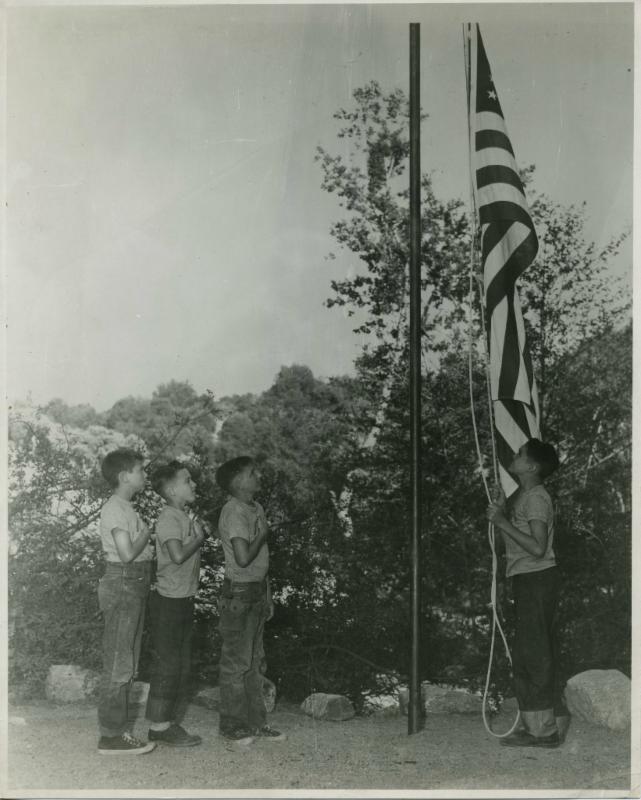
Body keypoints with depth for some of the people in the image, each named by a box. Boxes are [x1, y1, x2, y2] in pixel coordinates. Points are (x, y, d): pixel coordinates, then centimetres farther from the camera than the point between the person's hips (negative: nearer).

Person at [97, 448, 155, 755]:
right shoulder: (115, 508, -13)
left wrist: (149, 550, 4)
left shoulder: (125, 508, 17)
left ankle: (118, 730, 20)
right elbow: (127, 553, -21)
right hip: (122, 584, -10)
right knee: (118, 663, -6)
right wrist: (146, 533, -7)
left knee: (126, 663, 13)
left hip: (134, 585, 10)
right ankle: (110, 736, 0)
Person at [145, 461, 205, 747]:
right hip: (168, 600, -10)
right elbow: (178, 555, -26)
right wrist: (199, 537, -14)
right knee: (167, 665, -3)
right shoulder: (168, 518, -14)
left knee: (182, 666, 13)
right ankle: (158, 726, 6)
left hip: (184, 599, 10)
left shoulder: (184, 517, 14)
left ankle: (171, 723, 21)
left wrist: (199, 534, 3)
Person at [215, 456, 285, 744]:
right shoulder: (233, 512, -17)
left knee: (255, 661, 15)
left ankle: (255, 721, 24)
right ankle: (232, 725, 11)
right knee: (236, 663, 0)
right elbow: (243, 557, -28)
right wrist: (262, 536, -11)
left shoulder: (257, 509, 12)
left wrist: (268, 597, 18)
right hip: (238, 593, -9)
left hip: (257, 593, 9)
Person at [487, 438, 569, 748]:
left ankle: (543, 729, -1)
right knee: (537, 655, 14)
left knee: (534, 655, -6)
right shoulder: (521, 496, 15)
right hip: (527, 581, 10)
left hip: (536, 579, -10)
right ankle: (550, 722, 22)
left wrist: (503, 522, -19)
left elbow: (537, 547, -23)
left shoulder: (536, 498, -15)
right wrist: (502, 511, 9)